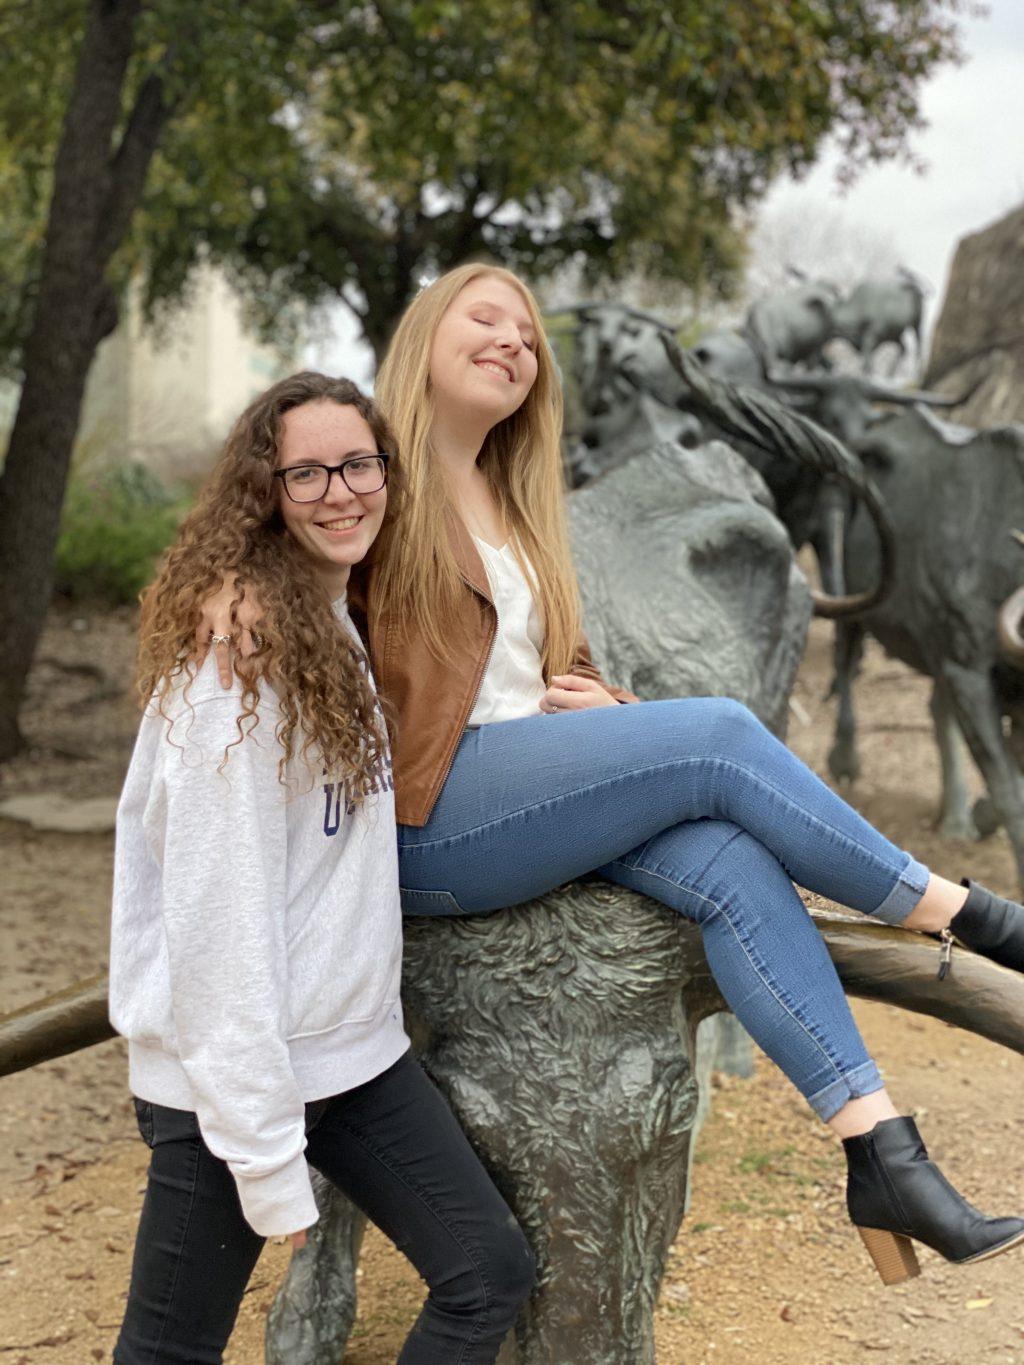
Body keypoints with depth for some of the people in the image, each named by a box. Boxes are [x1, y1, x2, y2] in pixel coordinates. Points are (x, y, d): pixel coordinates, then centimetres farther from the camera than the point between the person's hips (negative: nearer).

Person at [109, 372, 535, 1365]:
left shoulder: (342, 629, 9)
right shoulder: (239, 658, -19)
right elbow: (221, 920, -22)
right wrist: (266, 1155, -20)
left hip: (357, 1049, 8)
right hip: (227, 1074, -8)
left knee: (490, 1275, 8)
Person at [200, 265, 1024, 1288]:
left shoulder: (518, 515, 26)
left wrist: (603, 704, 3)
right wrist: (237, 580, -33)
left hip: (540, 798, 7)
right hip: (423, 817, -7)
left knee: (732, 866, -21)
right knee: (719, 733, -21)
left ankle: (885, 1162, -24)